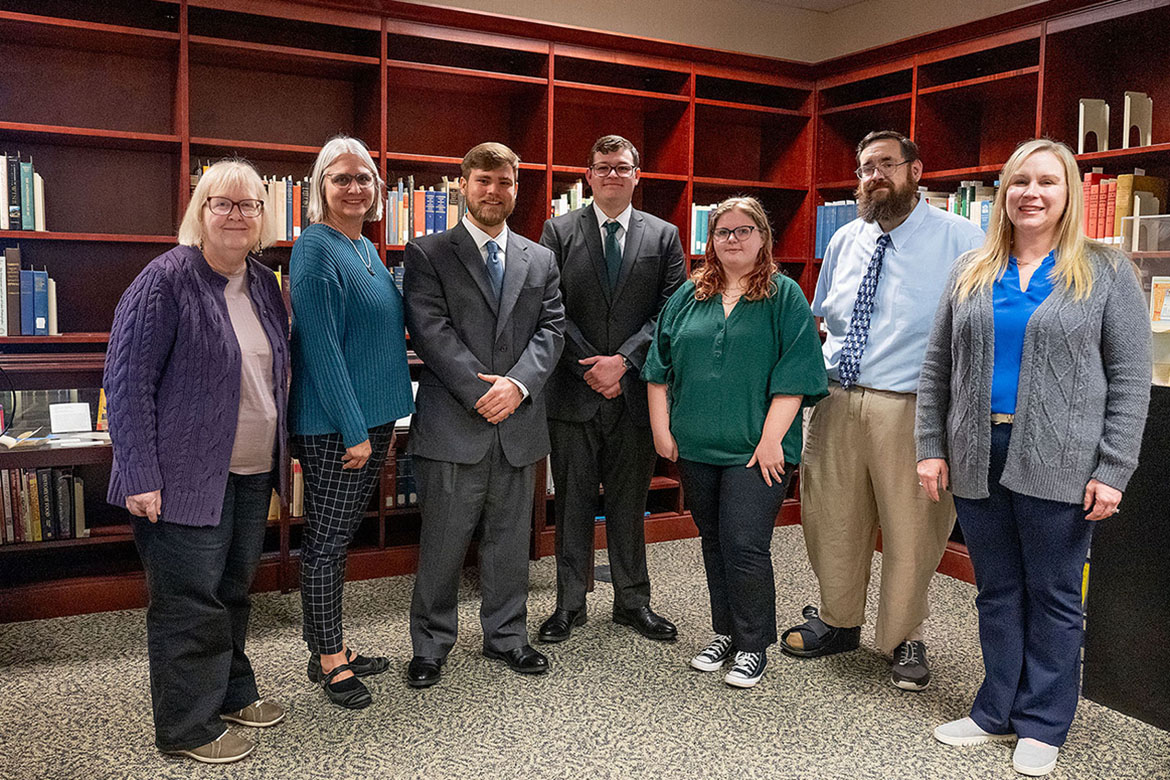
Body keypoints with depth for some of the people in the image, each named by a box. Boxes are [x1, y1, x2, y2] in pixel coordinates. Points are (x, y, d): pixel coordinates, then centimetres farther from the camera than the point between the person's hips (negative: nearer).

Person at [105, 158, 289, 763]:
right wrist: (140, 476, -19)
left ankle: (230, 693, 36)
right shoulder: (167, 279, -12)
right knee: (190, 601, 2)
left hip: (253, 471, 7)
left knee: (234, 589, 18)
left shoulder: (263, 284, 9)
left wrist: (280, 455, 15)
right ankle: (186, 727, 18)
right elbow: (127, 380, -15)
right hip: (185, 477, -7)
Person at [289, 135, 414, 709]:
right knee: (326, 540, 4)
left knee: (340, 536, 16)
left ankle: (334, 646, 29)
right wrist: (354, 429, -18)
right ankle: (326, 658, 17)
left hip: (373, 417, 8)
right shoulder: (315, 248, -13)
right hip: (333, 424, -8)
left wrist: (382, 420, 16)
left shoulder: (367, 248, 14)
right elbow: (319, 345, -18)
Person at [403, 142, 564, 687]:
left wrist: (518, 383, -13)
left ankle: (506, 635, 31)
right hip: (452, 425, -3)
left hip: (519, 422, 4)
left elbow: (551, 329, 4)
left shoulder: (540, 260, 13)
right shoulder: (427, 254, 1)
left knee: (510, 540, 14)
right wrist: (481, 392, -16)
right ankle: (431, 644, 23)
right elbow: (431, 330, -9)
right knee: (442, 543, 5)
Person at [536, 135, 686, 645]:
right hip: (573, 392, -1)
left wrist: (623, 361, -12)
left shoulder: (663, 236, 7)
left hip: (635, 391, 1)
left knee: (629, 501, 11)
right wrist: (591, 367, -11)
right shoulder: (559, 232, 4)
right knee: (572, 502, 8)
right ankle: (569, 604, 21)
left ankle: (632, 601, 25)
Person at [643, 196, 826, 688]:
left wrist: (771, 439, -14)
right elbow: (661, 365, 11)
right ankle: (726, 632, 29)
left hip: (755, 449, -4)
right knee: (714, 542, 13)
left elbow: (793, 375, -8)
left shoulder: (784, 297, -1)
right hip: (695, 445, 5)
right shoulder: (689, 296, 10)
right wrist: (661, 428, 4)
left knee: (745, 546, -6)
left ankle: (753, 646, 13)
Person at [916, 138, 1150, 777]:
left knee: (1054, 596, 8)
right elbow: (936, 367, 10)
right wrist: (931, 448, 3)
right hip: (978, 458, 3)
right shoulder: (970, 273, 9)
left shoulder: (1106, 273, 1)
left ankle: (1042, 726, 23)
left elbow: (1130, 380, -3)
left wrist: (1113, 471, -10)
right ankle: (997, 712, 27)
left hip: (1057, 464, -3)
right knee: (997, 591, 13)